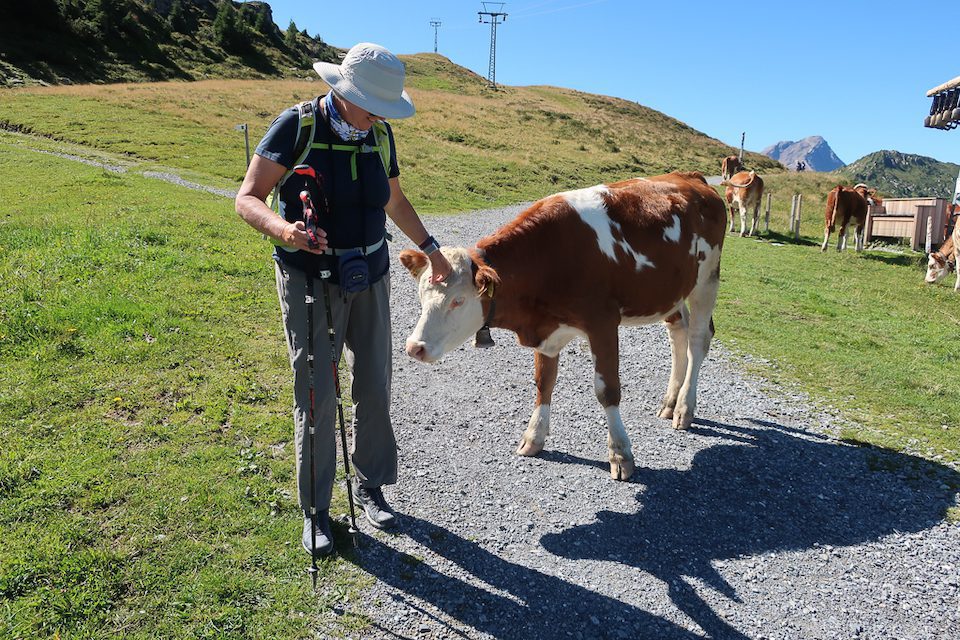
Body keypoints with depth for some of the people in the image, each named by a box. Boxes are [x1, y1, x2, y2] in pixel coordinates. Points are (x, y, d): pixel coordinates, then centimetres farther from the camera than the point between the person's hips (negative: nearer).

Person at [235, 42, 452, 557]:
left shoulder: (379, 134, 2)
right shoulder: (296, 126, -12)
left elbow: (395, 200, 18)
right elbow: (246, 198, -14)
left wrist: (431, 249, 22)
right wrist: (283, 229, -35)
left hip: (370, 278, 5)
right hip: (309, 279, -4)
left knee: (374, 387, 9)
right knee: (315, 394, -1)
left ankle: (370, 487, 28)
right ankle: (315, 511, 16)